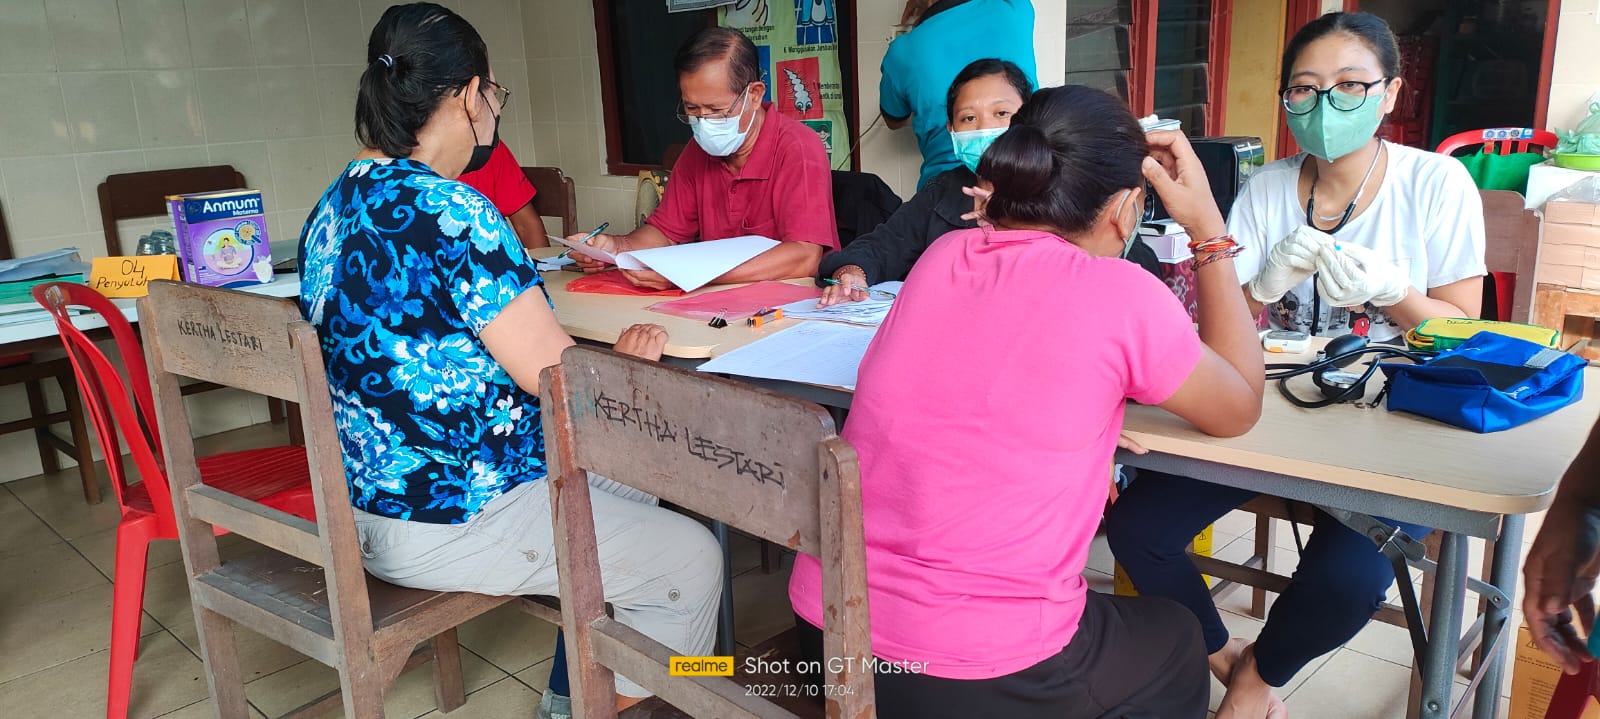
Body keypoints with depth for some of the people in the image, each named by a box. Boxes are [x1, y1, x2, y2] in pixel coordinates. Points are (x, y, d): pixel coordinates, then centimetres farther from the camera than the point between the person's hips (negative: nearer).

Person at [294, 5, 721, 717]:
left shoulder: (333, 205, 5)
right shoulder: (449, 210, -24)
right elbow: (556, 375, -22)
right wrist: (626, 357, -2)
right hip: (449, 519, -10)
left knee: (628, 484, 24)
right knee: (691, 559, 1)